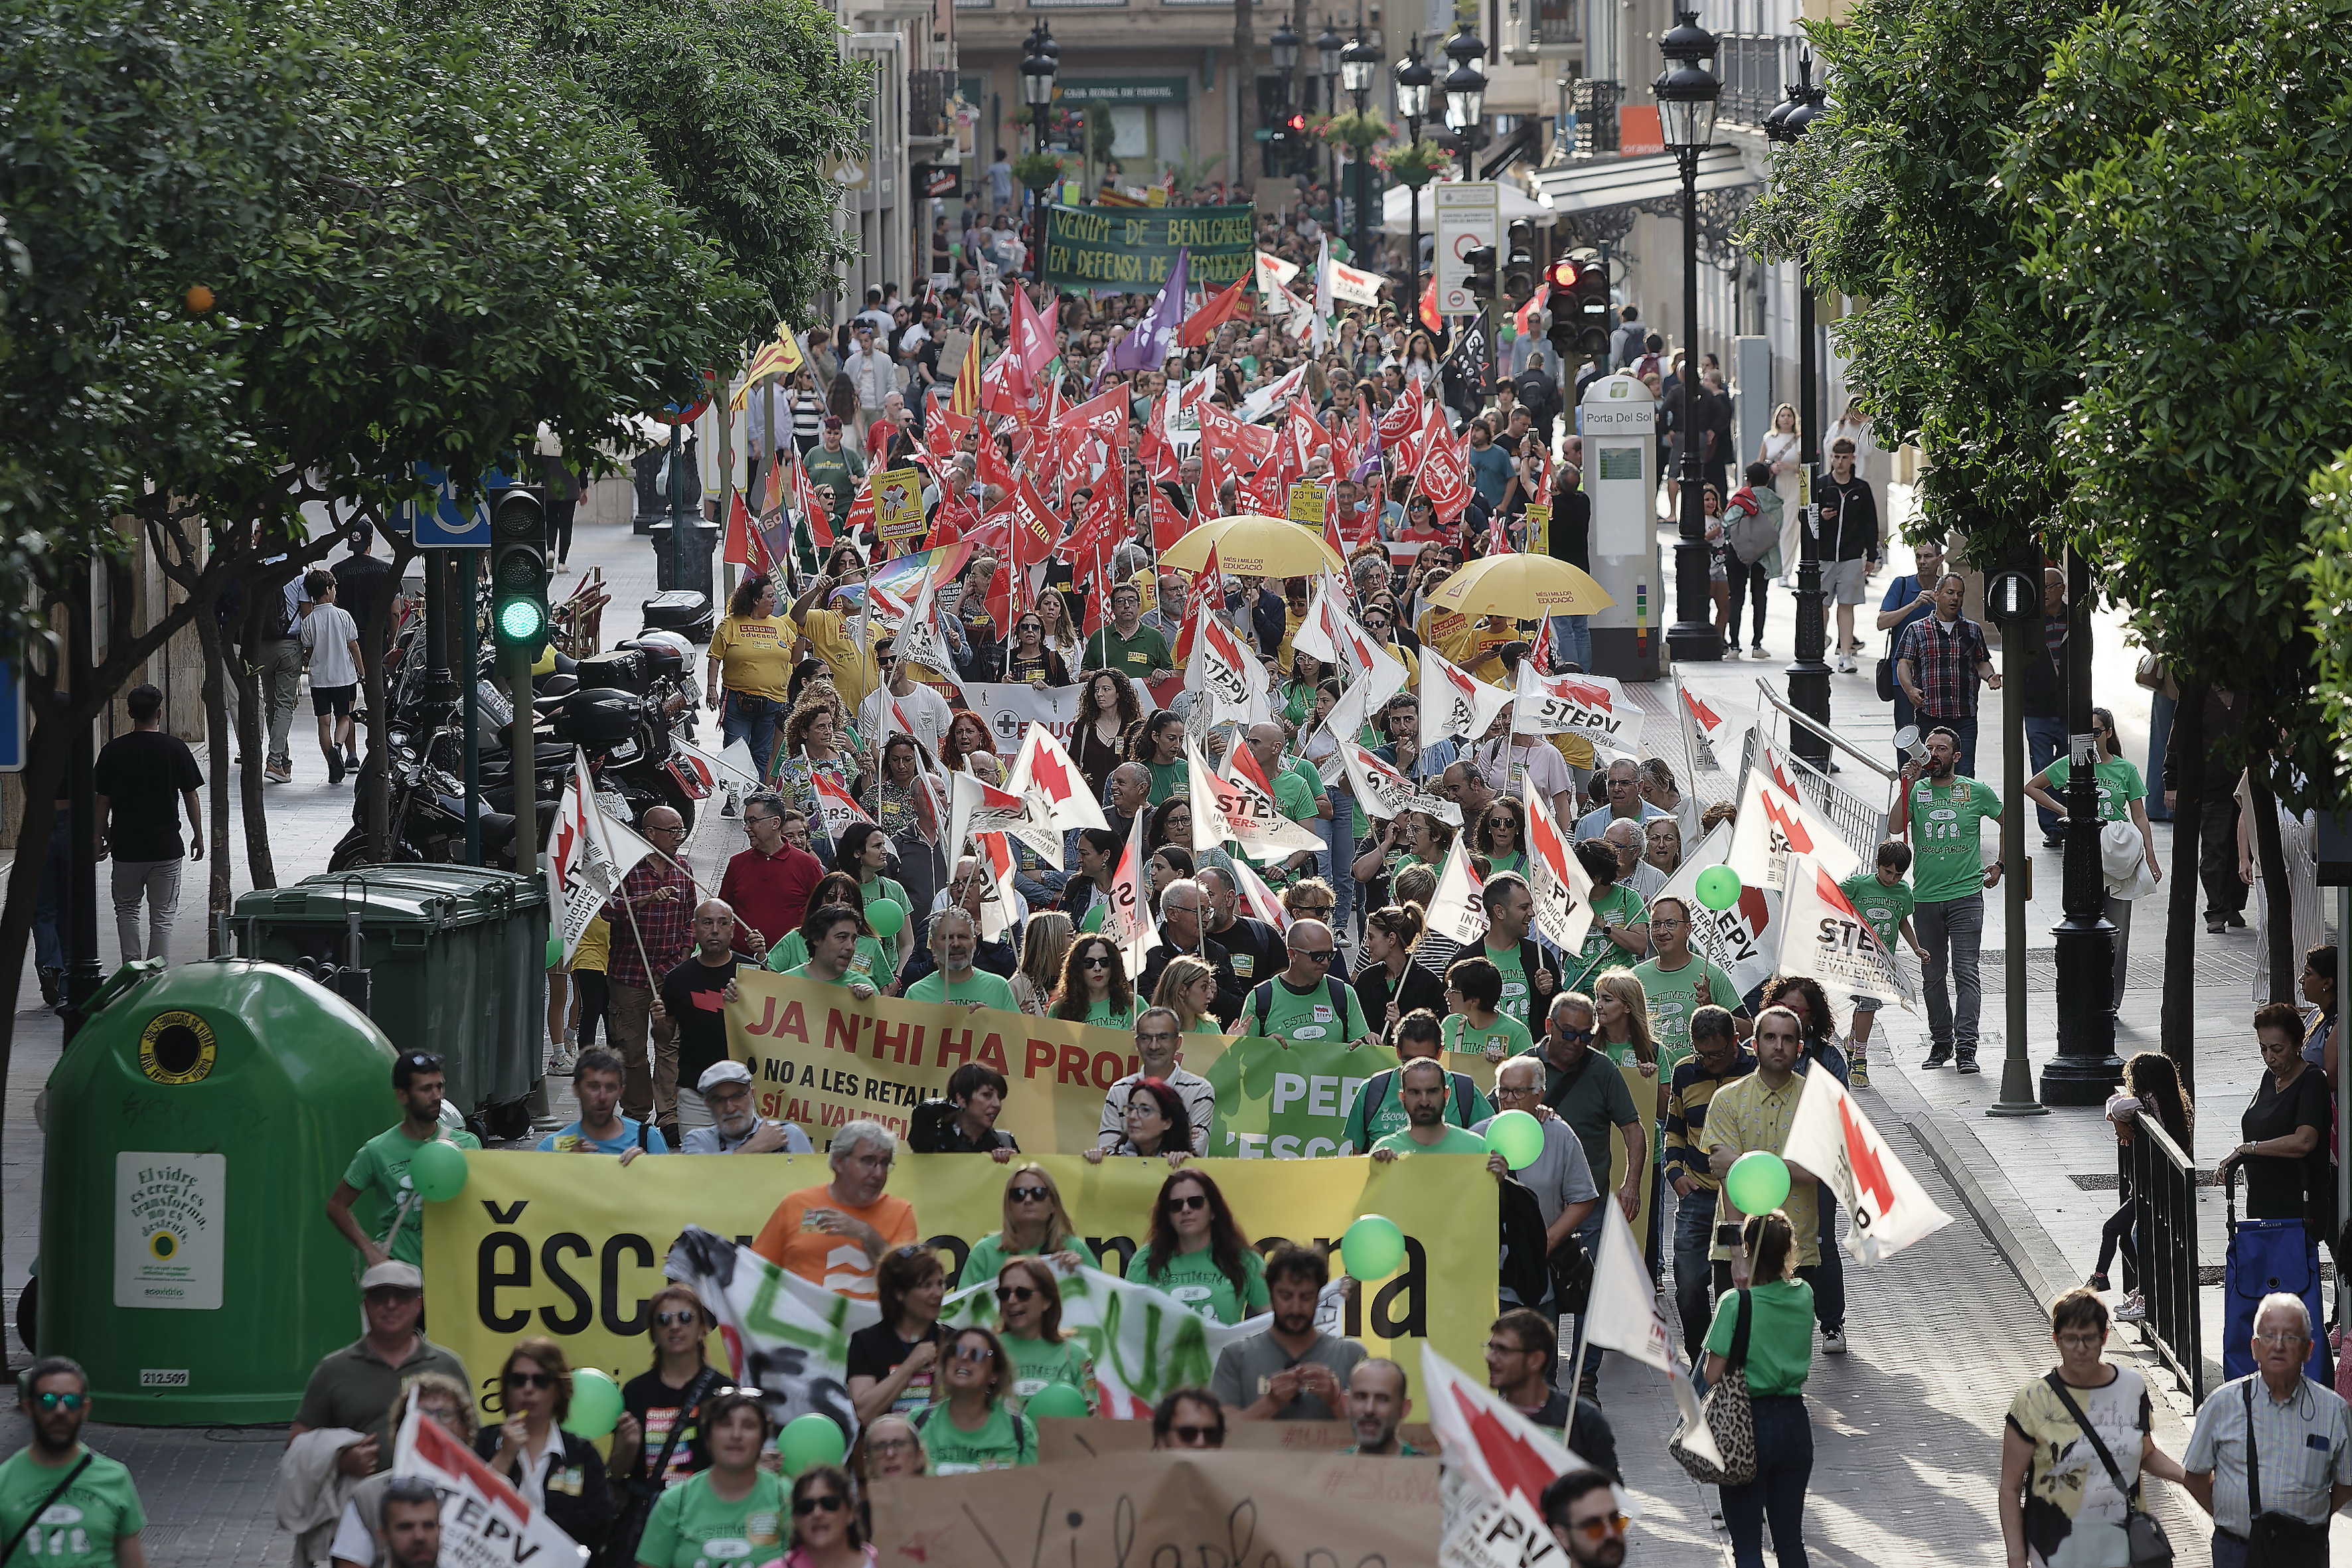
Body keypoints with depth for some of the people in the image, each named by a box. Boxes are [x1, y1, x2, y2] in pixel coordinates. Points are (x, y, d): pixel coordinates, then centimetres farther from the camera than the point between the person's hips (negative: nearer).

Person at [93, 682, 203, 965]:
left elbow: (103, 801, -2)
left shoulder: (114, 751, -5)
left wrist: (101, 836, 11)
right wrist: (198, 836, 10)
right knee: (163, 916, 6)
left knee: (127, 908, 18)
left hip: (126, 846, 1)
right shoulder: (175, 748, -7)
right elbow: (191, 797, -2)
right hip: (166, 846, -1)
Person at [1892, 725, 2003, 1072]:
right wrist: (1909, 785, -14)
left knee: (1965, 972, -9)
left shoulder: (1976, 791, 2)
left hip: (1966, 895, -2)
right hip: (1925, 897, 2)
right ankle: (1940, 1042, 19)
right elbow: (1895, 828, -11)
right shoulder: (1917, 791, 5)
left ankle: (1966, 1046, -12)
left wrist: (2000, 865, 13)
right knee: (1932, 974, 8)